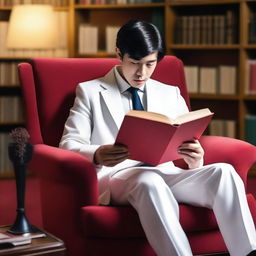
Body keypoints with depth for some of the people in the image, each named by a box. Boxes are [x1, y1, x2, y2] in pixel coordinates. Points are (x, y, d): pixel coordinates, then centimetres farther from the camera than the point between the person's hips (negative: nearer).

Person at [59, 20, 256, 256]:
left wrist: (194, 159, -11)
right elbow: (69, 144, 3)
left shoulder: (171, 95, 22)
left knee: (223, 171, -27)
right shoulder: (90, 92, 13)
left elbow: (188, 143, 16)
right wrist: (97, 155, -22)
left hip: (166, 174, 3)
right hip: (117, 175, -3)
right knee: (149, 182, -40)